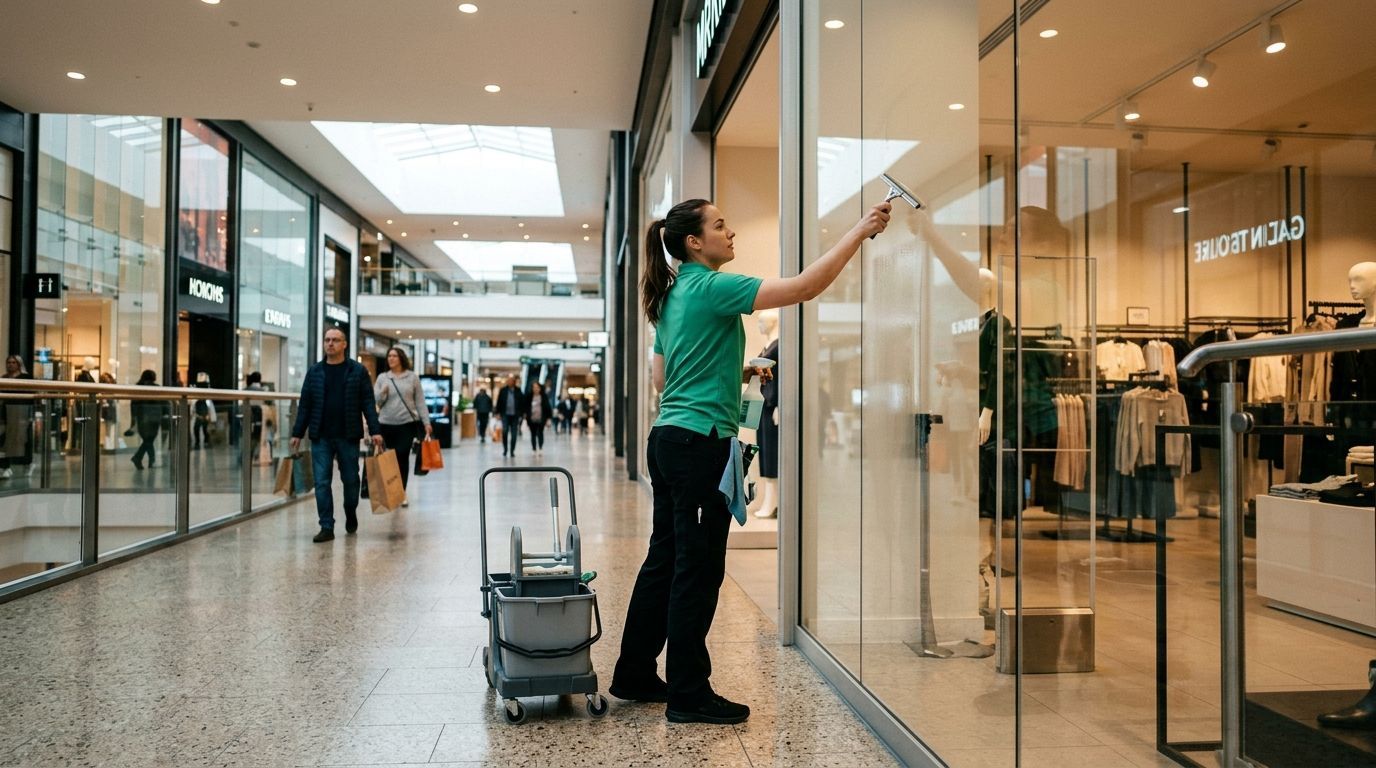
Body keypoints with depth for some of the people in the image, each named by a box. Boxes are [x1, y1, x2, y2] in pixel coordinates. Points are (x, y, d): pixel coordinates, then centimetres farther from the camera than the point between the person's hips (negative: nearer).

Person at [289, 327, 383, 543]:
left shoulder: (358, 370, 0)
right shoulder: (314, 371, 6)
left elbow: (368, 402, -2)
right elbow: (305, 404, 8)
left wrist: (375, 431, -9)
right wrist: (297, 433, 4)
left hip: (348, 436, -1)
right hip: (320, 437, 1)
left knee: (350, 479, 9)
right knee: (321, 482, -2)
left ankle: (351, 515, 34)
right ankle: (327, 528, 4)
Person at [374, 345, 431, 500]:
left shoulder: (412, 377, 5)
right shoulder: (382, 377, 8)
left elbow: (420, 401, 5)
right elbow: (375, 401, 8)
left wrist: (426, 422, -1)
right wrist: (382, 393, -14)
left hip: (407, 423, -1)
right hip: (386, 424, 2)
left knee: (403, 457, -6)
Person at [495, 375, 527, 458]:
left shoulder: (518, 391, 3)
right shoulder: (503, 390, 3)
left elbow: (523, 402, 5)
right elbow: (499, 402, 5)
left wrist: (523, 413, 2)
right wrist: (498, 413, 0)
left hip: (515, 415, 1)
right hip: (505, 415, -1)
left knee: (514, 434, 2)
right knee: (505, 431, -12)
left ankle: (512, 451, 10)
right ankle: (505, 449, 5)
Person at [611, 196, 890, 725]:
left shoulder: (672, 296, 16)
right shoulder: (710, 287, -12)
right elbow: (803, 287, -19)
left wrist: (737, 374, 19)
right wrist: (860, 231, -15)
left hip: (668, 438, 10)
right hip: (701, 441, -10)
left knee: (665, 558, 16)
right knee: (698, 568, -2)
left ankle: (634, 675, 26)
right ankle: (688, 695, 8)